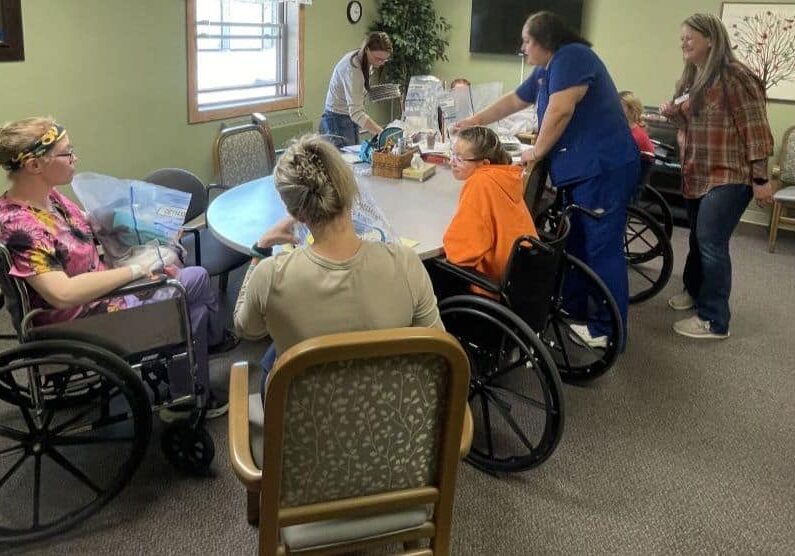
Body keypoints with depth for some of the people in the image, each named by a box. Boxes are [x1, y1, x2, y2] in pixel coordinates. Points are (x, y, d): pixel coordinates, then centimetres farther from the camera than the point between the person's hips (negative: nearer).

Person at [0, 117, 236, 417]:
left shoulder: (47, 195, -2)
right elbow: (62, 293, -39)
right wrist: (135, 270, -33)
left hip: (103, 293, 9)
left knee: (196, 308, 6)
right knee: (196, 278, -1)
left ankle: (195, 399, 25)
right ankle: (216, 338, 30)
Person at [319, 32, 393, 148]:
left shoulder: (364, 61, 2)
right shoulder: (352, 68, -26)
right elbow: (356, 113, -35)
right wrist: (382, 133, -44)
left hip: (350, 121, 9)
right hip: (337, 122, -9)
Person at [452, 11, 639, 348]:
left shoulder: (572, 57, -11)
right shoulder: (544, 71, 19)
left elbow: (560, 110, -20)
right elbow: (513, 102, 32)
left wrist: (538, 151, -7)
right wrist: (472, 122, 38)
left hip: (603, 169, -10)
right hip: (579, 170, 10)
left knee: (603, 247, -8)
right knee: (575, 243, 14)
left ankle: (609, 330, -3)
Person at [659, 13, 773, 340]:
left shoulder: (734, 78, -15)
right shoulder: (690, 80, 12)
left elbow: (755, 130, -17)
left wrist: (760, 179, -18)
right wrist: (673, 114, 1)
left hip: (729, 177, -8)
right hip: (697, 175, 8)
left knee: (711, 244, -10)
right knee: (698, 239, 18)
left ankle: (714, 321, -3)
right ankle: (695, 290, 38)